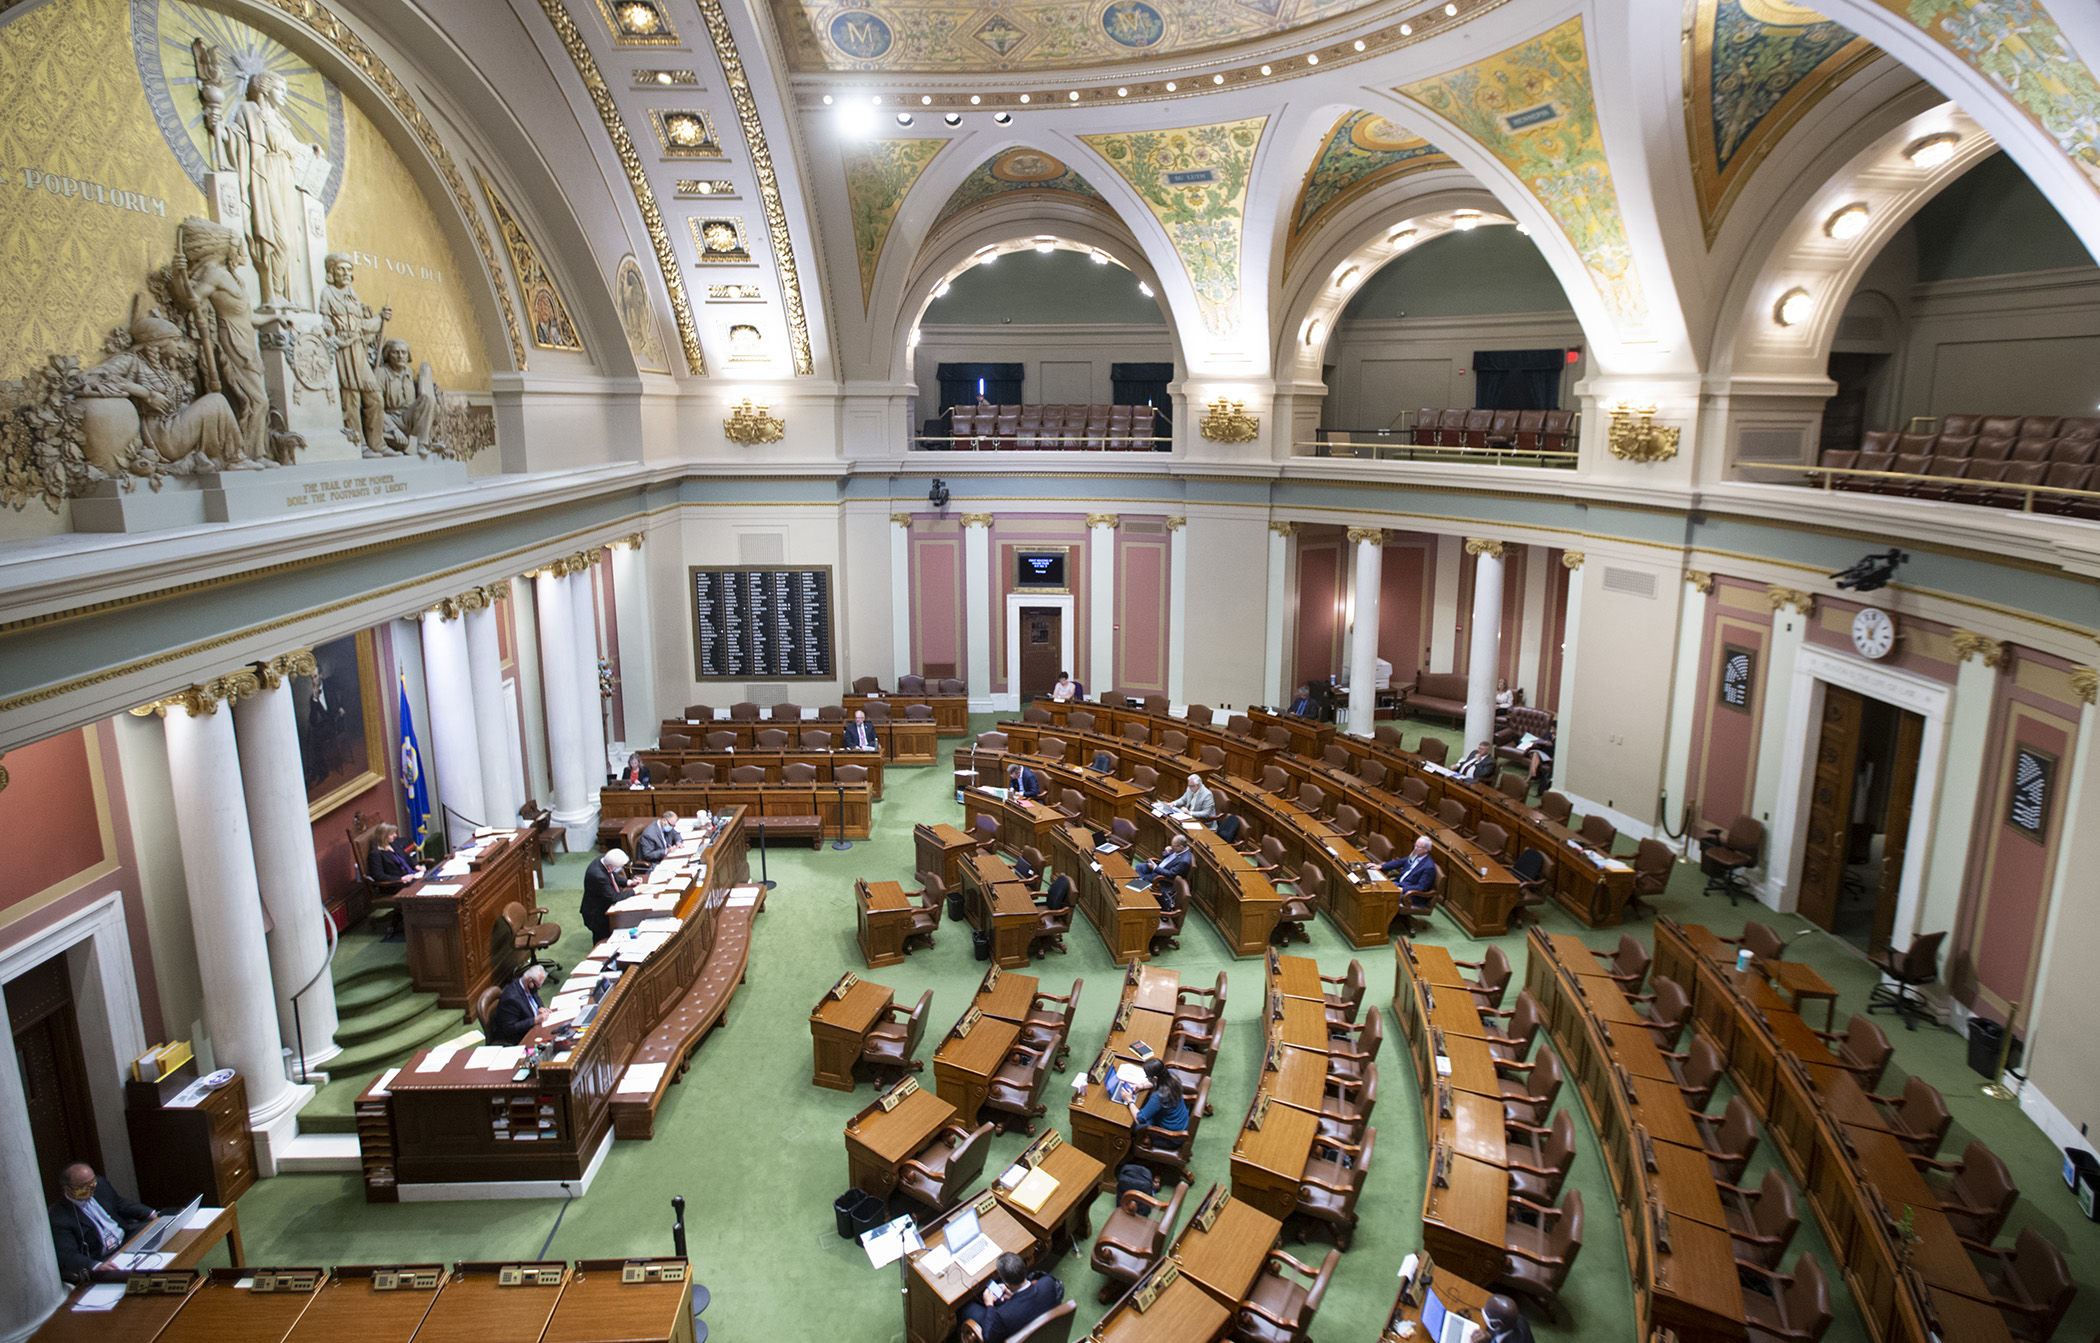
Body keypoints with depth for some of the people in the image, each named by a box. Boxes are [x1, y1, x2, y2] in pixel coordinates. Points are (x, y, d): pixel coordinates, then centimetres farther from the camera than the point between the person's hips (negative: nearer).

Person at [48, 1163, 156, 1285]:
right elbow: (68, 1256, -20)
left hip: (126, 1234, 7)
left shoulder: (99, 1184, 1)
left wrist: (152, 1215, 3)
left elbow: (121, 1204, 17)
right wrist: (96, 1266, -37)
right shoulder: (58, 1219, -16)